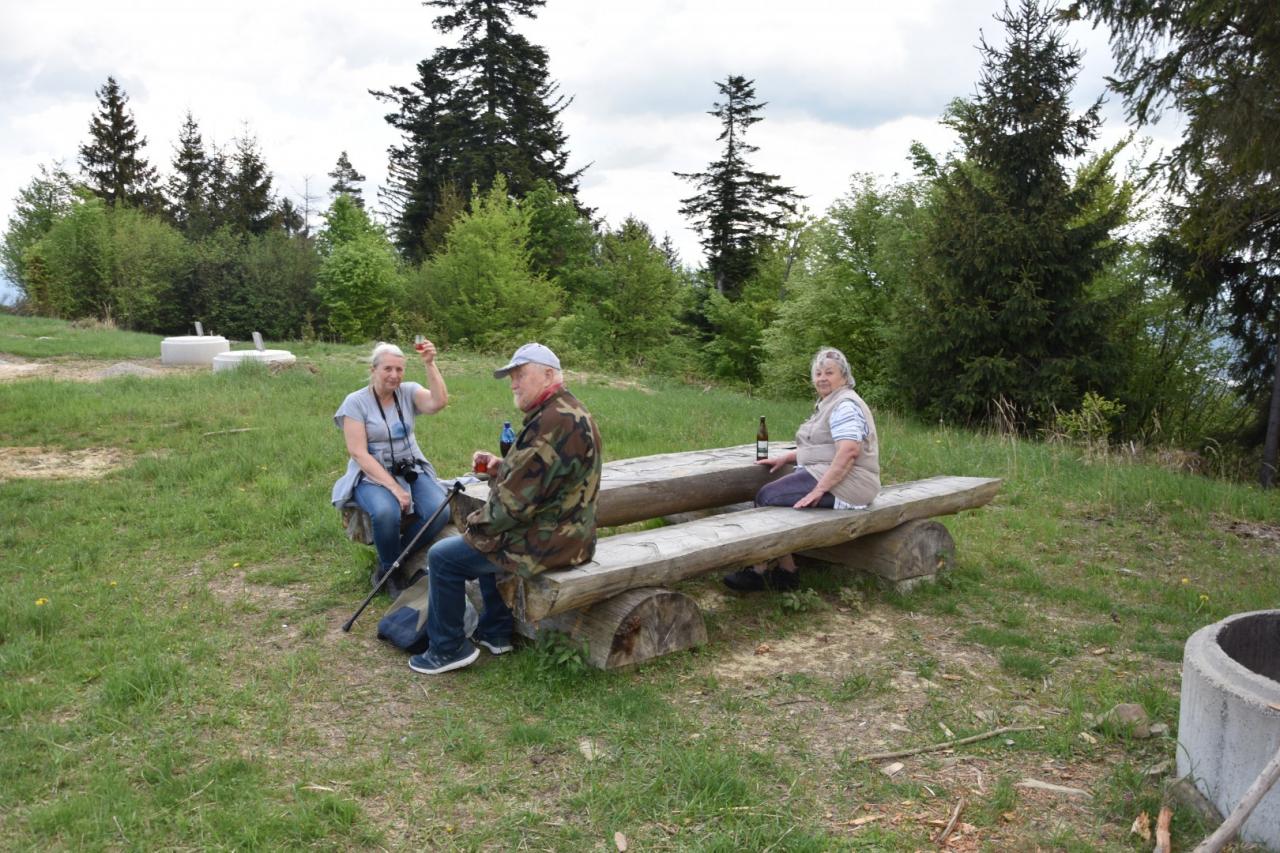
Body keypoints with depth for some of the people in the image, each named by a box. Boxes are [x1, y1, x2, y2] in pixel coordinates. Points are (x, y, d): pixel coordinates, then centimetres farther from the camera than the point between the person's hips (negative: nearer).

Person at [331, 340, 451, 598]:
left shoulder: (408, 392, 4)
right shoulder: (355, 402, -6)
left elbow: (439, 402, -17)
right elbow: (359, 454, -13)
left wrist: (429, 364, -26)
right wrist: (394, 487, -22)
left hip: (412, 471, 4)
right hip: (371, 476, -3)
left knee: (439, 511, -25)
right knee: (386, 513, -36)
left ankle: (395, 561, 1)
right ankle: (390, 571, -6)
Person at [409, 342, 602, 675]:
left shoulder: (553, 422, -24)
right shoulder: (568, 412, 10)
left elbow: (517, 500, -25)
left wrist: (477, 522, -8)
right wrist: (499, 466, 4)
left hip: (547, 541, -11)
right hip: (566, 532, 11)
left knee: (442, 557, -4)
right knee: (485, 540, 32)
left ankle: (448, 649, 11)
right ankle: (495, 632, 34)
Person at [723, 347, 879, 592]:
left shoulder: (845, 405, -13)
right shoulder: (829, 403, 19)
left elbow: (849, 451, -25)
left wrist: (819, 489, -27)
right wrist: (784, 458, 16)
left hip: (843, 482, -10)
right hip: (823, 474, 10)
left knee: (768, 497, -17)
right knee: (769, 496, -7)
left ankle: (762, 571, -6)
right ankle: (784, 571, -8)